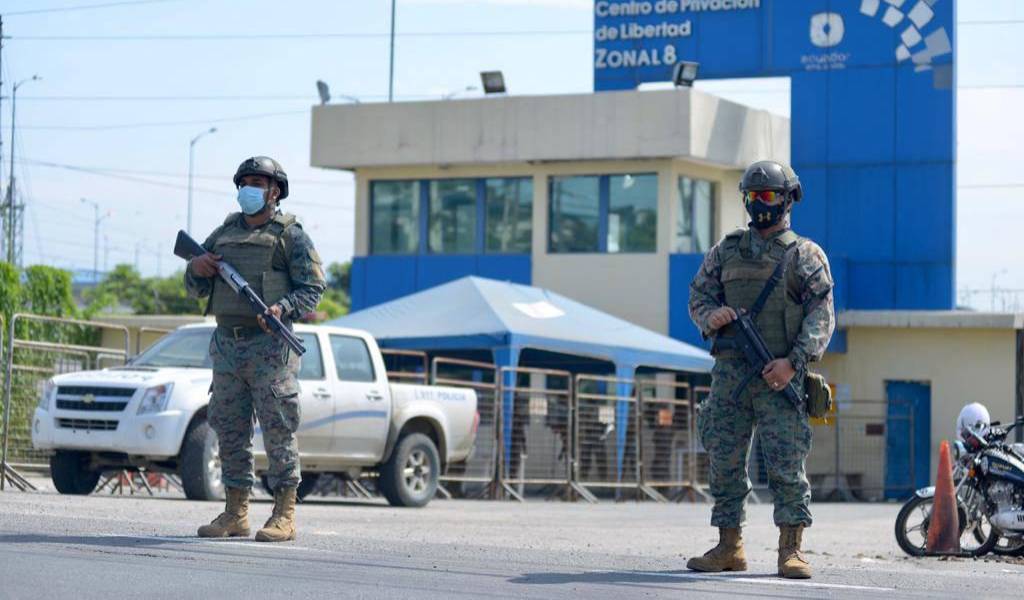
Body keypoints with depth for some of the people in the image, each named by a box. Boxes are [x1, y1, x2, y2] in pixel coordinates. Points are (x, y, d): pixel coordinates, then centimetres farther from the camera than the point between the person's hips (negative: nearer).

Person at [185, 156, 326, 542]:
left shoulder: (290, 235, 0)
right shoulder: (224, 233, 16)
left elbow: (314, 287, -5)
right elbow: (196, 289, 20)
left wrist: (283, 308, -22)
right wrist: (197, 270, -3)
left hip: (269, 347, -6)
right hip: (227, 346, 6)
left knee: (278, 430, -6)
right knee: (230, 431, 6)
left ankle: (284, 514, -3)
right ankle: (235, 513, 12)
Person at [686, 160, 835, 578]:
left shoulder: (805, 255, 4)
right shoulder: (727, 250, 16)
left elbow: (822, 315, -3)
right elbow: (698, 293, 17)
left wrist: (794, 362, -16)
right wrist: (711, 315, -8)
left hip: (779, 374, -4)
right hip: (730, 370, 4)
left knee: (787, 463, -9)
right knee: (724, 461, 5)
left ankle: (791, 549, -6)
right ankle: (729, 547, 13)